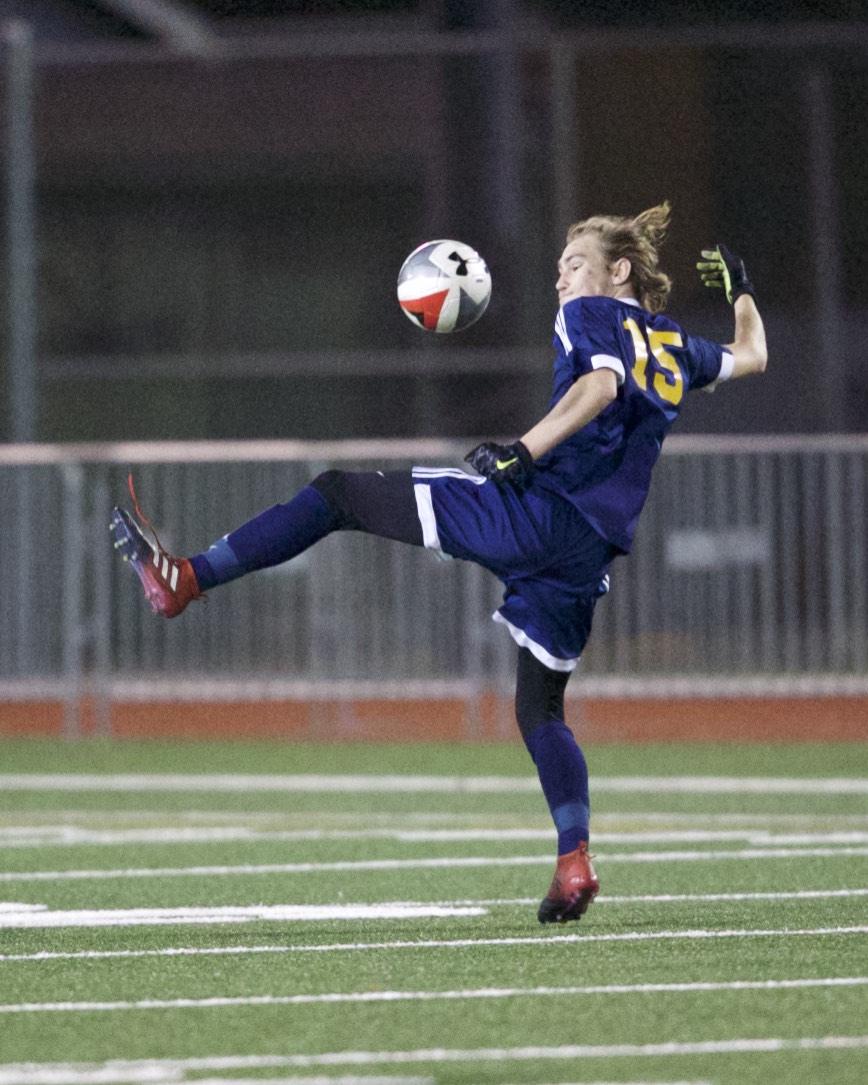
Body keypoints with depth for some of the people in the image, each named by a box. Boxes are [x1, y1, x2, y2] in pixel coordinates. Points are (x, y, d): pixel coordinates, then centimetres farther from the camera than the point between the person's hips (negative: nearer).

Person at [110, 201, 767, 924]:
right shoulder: (672, 344, 24)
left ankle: (187, 579, -11)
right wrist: (741, 291, 54)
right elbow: (751, 358, 41)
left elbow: (600, 383, -17)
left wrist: (524, 450, -26)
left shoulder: (593, 315, 4)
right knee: (540, 707, 16)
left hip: (537, 511, -7)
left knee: (340, 494, -2)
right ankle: (575, 864, 0)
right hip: (590, 554, 7)